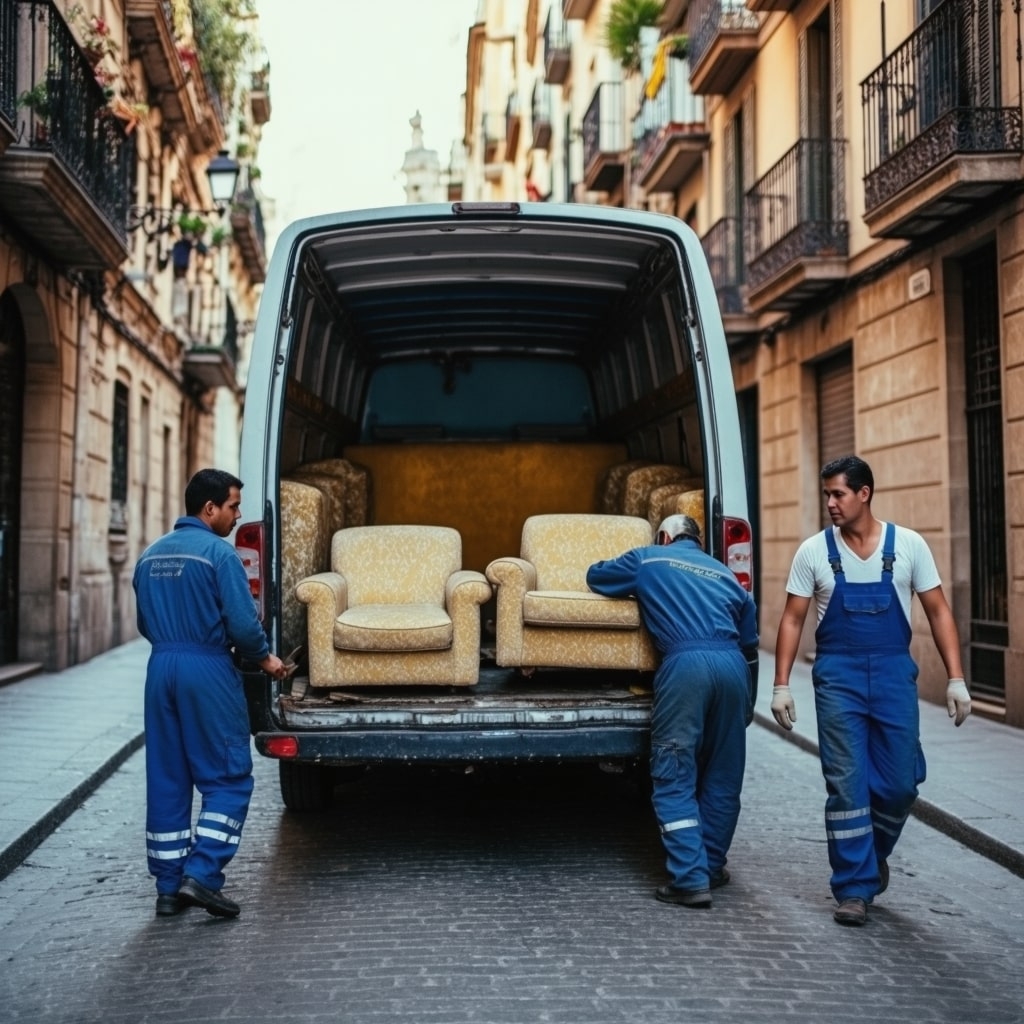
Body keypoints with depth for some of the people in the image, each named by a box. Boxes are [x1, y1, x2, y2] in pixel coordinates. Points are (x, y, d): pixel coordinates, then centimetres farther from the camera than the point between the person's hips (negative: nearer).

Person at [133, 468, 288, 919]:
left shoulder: (151, 555, 12)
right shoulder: (218, 552, -11)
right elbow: (242, 622, -14)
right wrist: (264, 658, 2)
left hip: (161, 668, 7)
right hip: (207, 671, -7)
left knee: (166, 780, 10)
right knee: (228, 778, 2)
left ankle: (168, 886, 15)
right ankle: (202, 874, -6)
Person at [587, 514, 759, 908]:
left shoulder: (648, 559, 19)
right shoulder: (724, 574, 29)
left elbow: (595, 576, 31)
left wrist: (638, 587, 49)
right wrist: (746, 709, 35)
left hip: (685, 663, -4)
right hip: (732, 665, 4)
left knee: (675, 780, 0)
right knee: (723, 777, 15)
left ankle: (691, 879, -7)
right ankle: (711, 867, 25)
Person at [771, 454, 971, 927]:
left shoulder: (909, 545, 1)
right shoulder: (813, 551, 1)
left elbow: (938, 612, 4)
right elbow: (792, 620, 5)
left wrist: (956, 679, -2)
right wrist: (781, 685, -1)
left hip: (894, 674, 1)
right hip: (838, 677, -1)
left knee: (900, 783, 4)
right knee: (847, 783, -3)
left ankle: (873, 854, 32)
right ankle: (854, 887, 7)